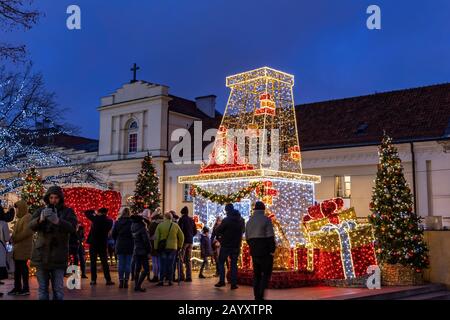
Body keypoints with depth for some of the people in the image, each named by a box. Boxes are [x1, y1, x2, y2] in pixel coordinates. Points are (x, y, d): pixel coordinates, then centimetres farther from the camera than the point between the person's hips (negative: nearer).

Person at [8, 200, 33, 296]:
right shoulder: (20, 218, 21)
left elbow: (27, 232, -21)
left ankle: (26, 289, -1)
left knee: (23, 267, -6)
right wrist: (13, 237, 8)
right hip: (18, 247, 10)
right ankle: (17, 288, 17)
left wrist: (15, 238, -14)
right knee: (17, 268, 11)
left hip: (23, 247, -10)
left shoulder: (28, 217, -10)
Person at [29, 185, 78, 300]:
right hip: (41, 255, 2)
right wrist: (41, 219, -31)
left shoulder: (68, 211, 3)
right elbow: (32, 225, -8)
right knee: (42, 290, 9)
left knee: (58, 290, 0)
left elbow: (72, 227, -14)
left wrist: (57, 221, -33)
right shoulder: (40, 211, 8)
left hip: (58, 256, -2)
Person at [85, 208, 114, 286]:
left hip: (93, 243, -2)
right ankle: (108, 280, 2)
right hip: (103, 243, 2)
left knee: (93, 262, 3)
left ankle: (93, 280, 1)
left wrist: (94, 212, 16)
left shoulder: (95, 218, -9)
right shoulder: (109, 221, -1)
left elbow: (86, 212, 3)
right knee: (104, 262, 5)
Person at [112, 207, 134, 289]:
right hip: (129, 246, -2)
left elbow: (113, 234, 3)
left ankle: (121, 281, 6)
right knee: (128, 264, 4)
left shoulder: (117, 222, -1)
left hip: (120, 246, 2)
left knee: (121, 264, 7)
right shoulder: (131, 222, -11)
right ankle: (126, 281, 3)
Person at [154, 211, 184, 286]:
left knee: (163, 264, 4)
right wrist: (179, 246, 15)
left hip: (162, 247, 0)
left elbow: (156, 237, -3)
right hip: (173, 247, 0)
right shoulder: (175, 225, 2)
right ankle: (170, 280, 6)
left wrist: (156, 247, 3)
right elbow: (181, 236, 6)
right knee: (171, 264, 6)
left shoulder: (160, 225, -1)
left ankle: (161, 280, 1)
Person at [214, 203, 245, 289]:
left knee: (221, 262, 8)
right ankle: (234, 283, 4)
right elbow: (243, 230, 19)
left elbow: (217, 231, -13)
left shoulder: (226, 220, -13)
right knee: (234, 264, 8)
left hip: (226, 245, -4)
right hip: (236, 246, 4)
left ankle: (222, 281, 1)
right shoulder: (241, 220, 5)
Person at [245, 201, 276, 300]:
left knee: (256, 274, 12)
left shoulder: (249, 221, 11)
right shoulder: (266, 220, -10)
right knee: (266, 273, 0)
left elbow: (247, 238, 13)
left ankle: (257, 296, 12)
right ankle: (260, 296, -11)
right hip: (265, 251, -6)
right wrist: (272, 250, -9)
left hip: (254, 252, 6)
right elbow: (270, 237, -15)